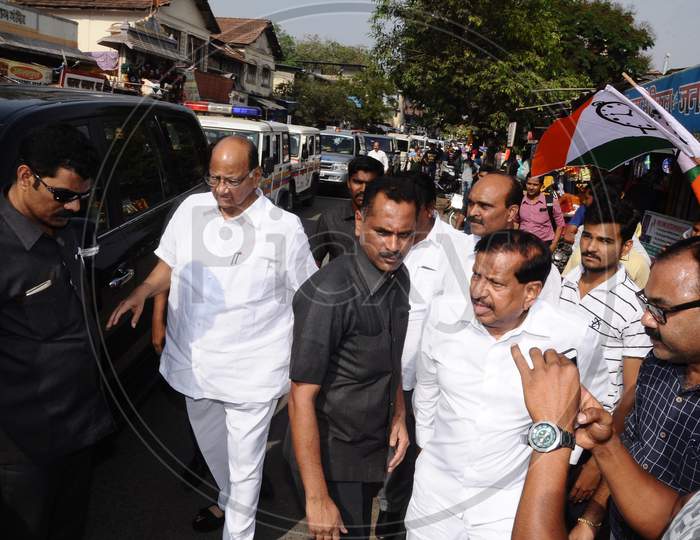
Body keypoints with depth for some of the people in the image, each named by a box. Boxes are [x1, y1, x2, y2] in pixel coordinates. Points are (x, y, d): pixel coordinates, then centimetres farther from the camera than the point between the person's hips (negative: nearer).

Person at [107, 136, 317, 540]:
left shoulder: (285, 227, -14)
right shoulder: (191, 209, -2)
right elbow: (170, 264, 13)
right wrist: (143, 292, -7)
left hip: (252, 374, -5)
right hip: (194, 363, 5)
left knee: (244, 462, 10)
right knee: (210, 446, 27)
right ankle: (228, 499, 57)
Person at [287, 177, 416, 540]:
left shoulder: (399, 278, -4)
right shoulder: (328, 294, -29)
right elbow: (302, 398, -27)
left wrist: (398, 416, 4)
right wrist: (317, 498, -25)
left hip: (375, 447, 7)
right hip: (331, 454, -7)